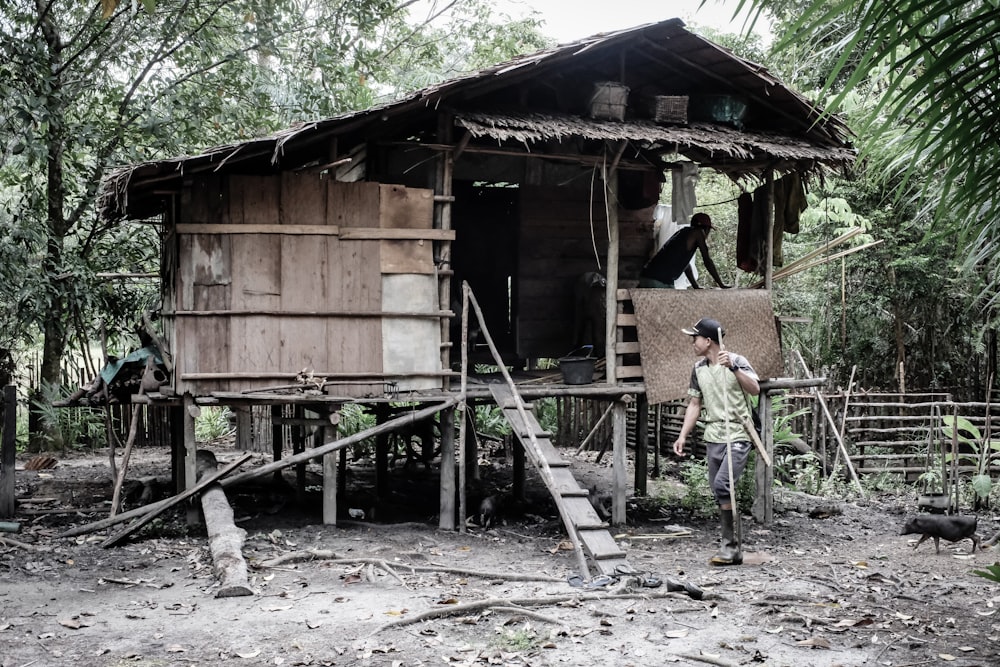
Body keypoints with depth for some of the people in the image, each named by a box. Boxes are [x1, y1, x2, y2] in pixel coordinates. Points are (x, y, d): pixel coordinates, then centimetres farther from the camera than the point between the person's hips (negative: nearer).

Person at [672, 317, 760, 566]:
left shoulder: (736, 361, -7)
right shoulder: (698, 368, 10)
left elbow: (755, 389, -20)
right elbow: (694, 404, 16)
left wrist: (734, 368, -31)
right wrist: (683, 436, 9)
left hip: (737, 436, -7)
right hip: (713, 437, 7)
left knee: (722, 484, -21)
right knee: (719, 494, 6)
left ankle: (730, 546, -12)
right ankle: (733, 550, 15)